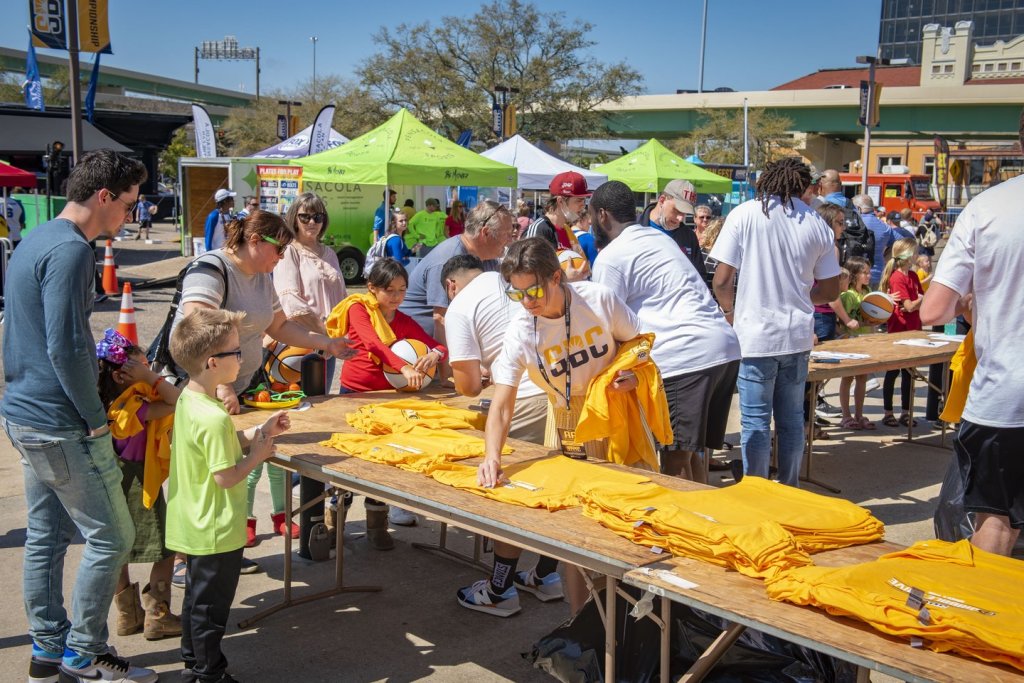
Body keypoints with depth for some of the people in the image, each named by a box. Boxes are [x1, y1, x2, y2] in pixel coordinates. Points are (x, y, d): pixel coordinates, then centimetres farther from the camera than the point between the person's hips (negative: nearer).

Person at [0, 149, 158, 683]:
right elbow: (66, 349, -23)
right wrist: (95, 418, -14)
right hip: (62, 425, -10)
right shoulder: (70, 250, -20)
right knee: (110, 538, 1)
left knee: (46, 535, 17)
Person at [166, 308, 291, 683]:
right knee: (211, 606, 7)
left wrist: (260, 431, 4)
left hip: (195, 524, 10)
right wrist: (258, 454, -12)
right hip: (217, 532, -10)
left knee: (197, 597, 23)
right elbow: (226, 476, -27)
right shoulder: (214, 417, -29)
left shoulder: (188, 399, 1)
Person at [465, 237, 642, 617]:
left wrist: (631, 372, -21)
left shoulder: (598, 300, -20)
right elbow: (502, 405, -23)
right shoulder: (520, 333, -19)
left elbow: (636, 340, 0)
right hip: (567, 420, 1)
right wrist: (492, 456, -40)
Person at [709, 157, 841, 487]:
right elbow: (830, 290, 11)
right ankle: (789, 492, 25)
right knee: (791, 418, 14)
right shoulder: (817, 224, 5)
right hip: (797, 336, 4)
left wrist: (733, 315, 9)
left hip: (755, 336, -4)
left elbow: (721, 281, -8)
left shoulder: (744, 215, -5)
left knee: (755, 421, 2)